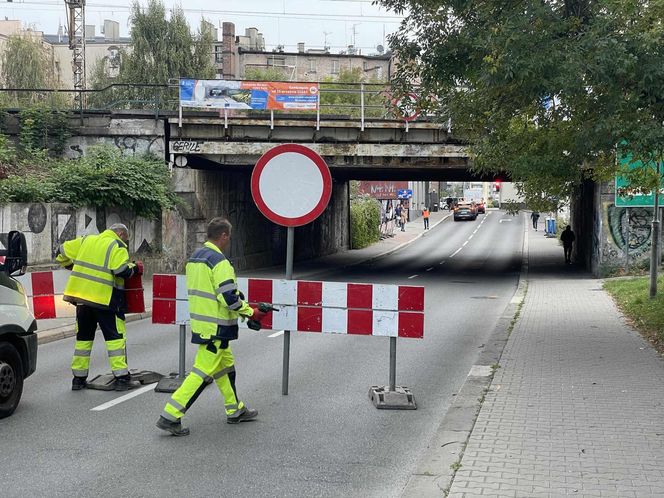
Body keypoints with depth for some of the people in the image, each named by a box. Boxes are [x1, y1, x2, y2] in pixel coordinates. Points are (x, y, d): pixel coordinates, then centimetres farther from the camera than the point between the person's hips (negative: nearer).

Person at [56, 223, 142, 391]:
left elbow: (61, 253, 17)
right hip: (105, 299, -6)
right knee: (116, 336, 2)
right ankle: (122, 378, -1)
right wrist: (135, 268, 0)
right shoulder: (117, 247, -4)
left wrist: (73, 266, 30)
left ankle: (79, 378, 19)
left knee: (83, 337, 15)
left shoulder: (86, 240, 15)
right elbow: (122, 270, -18)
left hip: (82, 296, 6)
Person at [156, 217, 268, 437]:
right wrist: (251, 313, -9)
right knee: (203, 373, -5)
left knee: (226, 365, 21)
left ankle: (236, 411, 32)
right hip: (215, 327, -10)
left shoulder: (194, 257, 10)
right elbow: (229, 297, -23)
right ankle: (170, 417, -5)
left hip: (200, 322, 10)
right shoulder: (219, 262, -19)